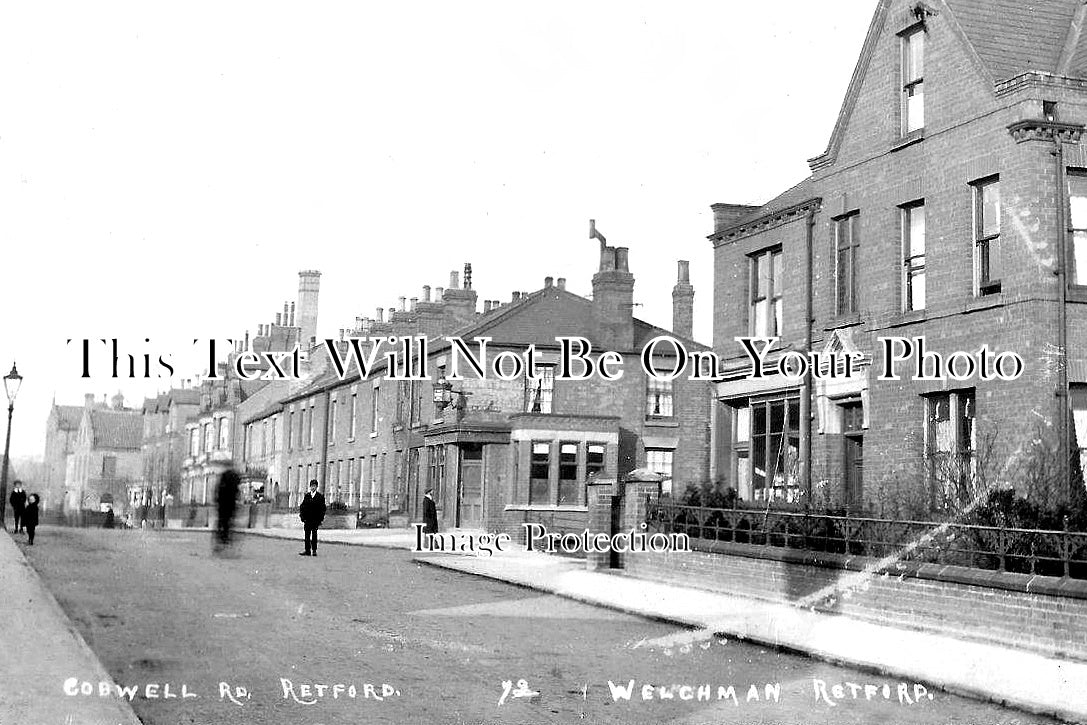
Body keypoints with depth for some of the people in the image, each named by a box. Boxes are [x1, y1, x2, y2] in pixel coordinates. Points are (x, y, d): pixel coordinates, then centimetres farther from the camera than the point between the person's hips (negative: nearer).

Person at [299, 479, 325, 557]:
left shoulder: (320, 497, 1)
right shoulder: (306, 496, 9)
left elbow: (323, 509, 1)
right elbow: (302, 507, 10)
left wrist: (321, 519, -6)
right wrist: (302, 517, 1)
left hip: (315, 520, -3)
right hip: (307, 519, 3)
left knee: (314, 535, -2)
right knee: (307, 535, 3)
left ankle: (314, 550, 3)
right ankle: (307, 550, 7)